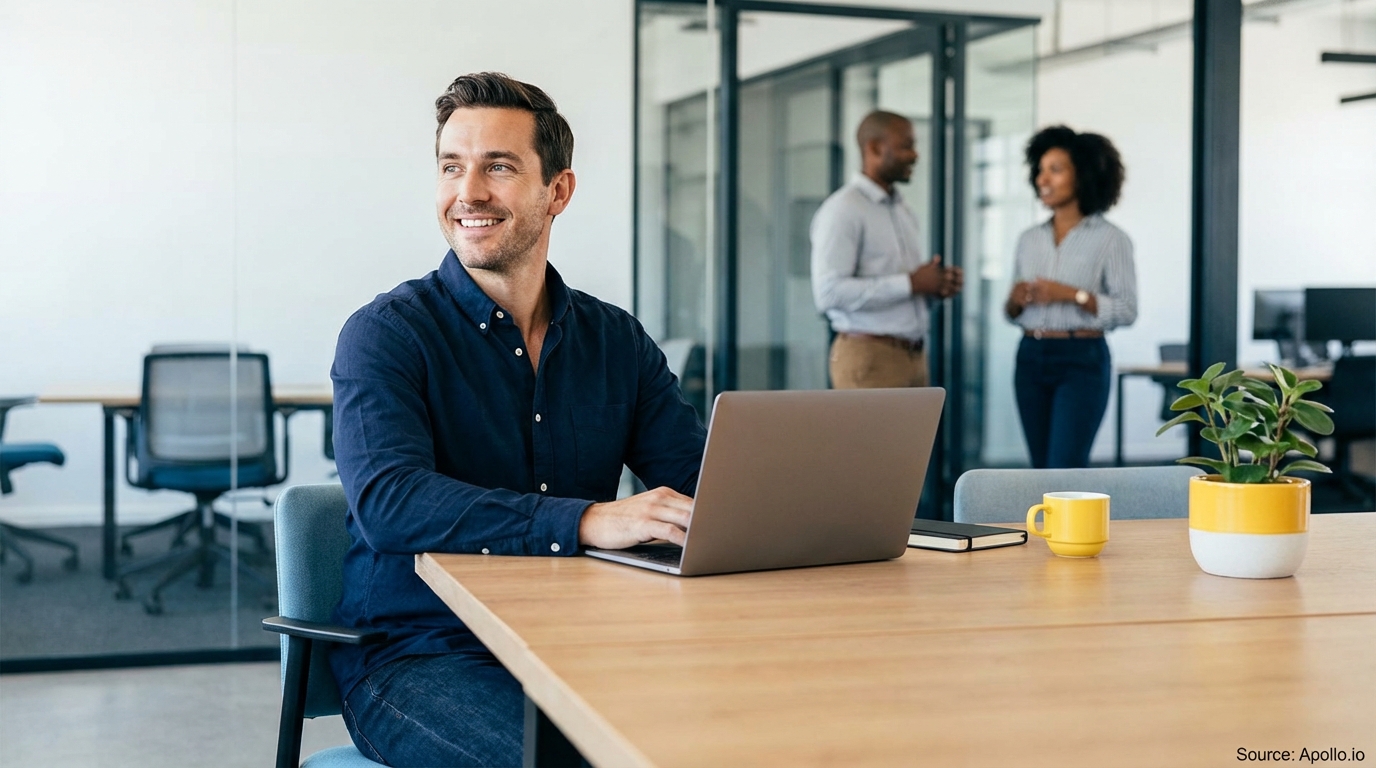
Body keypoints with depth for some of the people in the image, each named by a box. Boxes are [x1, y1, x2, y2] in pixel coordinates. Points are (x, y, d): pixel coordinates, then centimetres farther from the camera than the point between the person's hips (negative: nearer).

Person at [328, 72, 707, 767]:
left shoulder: (617, 340, 11)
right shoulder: (386, 333, -4)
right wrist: (588, 521, -33)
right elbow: (388, 501, -21)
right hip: (417, 655, -4)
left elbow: (702, 482, 5)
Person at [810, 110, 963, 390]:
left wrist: (937, 285, 3)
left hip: (913, 356, 8)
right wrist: (910, 284, -18)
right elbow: (829, 291, -20)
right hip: (869, 358, -8)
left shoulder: (904, 211, 18)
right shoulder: (843, 209, -10)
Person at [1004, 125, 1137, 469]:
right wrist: (1016, 300, -6)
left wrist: (1074, 295, -19)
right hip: (1031, 359, 6)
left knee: (1064, 470, -11)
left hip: (1082, 361, -5)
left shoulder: (1110, 239, -4)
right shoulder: (1029, 239, 12)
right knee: (1042, 468, 8)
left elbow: (1127, 309, -8)